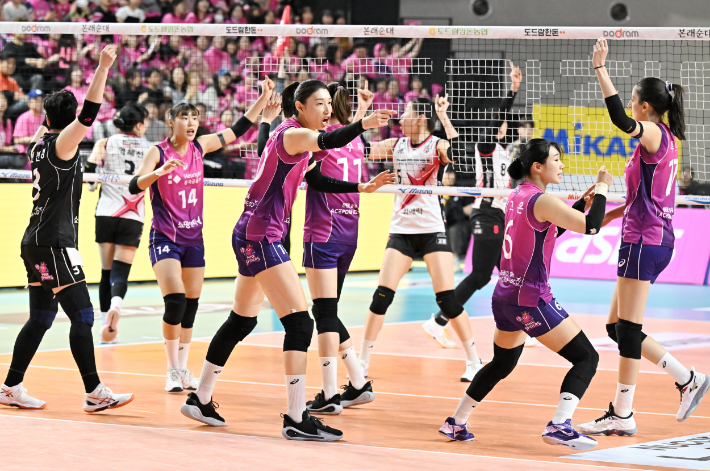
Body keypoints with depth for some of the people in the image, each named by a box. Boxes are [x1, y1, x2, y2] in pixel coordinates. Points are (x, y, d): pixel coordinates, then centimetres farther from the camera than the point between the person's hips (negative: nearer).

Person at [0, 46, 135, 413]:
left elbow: (47, 124, 35)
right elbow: (88, 115, -25)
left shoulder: (40, 143, 11)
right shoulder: (62, 144, -11)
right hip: (52, 244, -9)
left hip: (37, 243, 9)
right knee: (82, 316, -9)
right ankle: (94, 393, -10)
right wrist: (102, 69, -28)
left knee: (40, 319, 13)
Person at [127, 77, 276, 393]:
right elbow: (134, 187, -24)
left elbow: (238, 130, 11)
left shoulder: (199, 147, 3)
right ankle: (173, 371, -6)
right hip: (165, 238, -5)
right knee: (175, 302, -17)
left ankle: (183, 368, 17)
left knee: (191, 306, 7)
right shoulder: (158, 152, -11)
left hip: (193, 239, 5)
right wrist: (159, 172, -42)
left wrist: (263, 99, 6)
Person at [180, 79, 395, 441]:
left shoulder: (301, 139, 14)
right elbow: (327, 141, -37)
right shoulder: (292, 133, -15)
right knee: (299, 322, -14)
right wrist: (363, 125, -53)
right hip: (259, 237, -11)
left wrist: (361, 188, 14)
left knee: (241, 322, 20)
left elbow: (316, 180, 24)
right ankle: (296, 419, -15)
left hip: (253, 237, 11)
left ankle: (200, 400, 30)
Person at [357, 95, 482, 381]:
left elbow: (458, 152, -28)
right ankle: (363, 362, 5)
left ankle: (474, 361, 4)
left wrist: (443, 117, -27)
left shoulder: (438, 146, -6)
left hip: (433, 231, -4)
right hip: (401, 230, 4)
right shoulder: (396, 145, 7)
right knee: (382, 296, -4)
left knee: (447, 299, -8)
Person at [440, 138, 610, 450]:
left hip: (505, 296, 9)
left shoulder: (517, 196, 11)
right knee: (586, 357, -5)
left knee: (501, 363, 28)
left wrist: (582, 202, 17)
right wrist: (601, 187, -7)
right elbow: (591, 226, -20)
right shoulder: (542, 200, -15)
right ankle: (559, 426, -18)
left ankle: (456, 424, 31)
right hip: (530, 299, -9)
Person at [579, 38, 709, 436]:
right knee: (618, 327, 12)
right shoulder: (664, 140, 17)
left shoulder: (654, 133, -11)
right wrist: (617, 210, 19)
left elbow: (620, 119, -32)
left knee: (627, 328, -6)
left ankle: (622, 415, -3)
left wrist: (601, 68, -31)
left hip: (645, 240, -10)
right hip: (653, 239, 10)